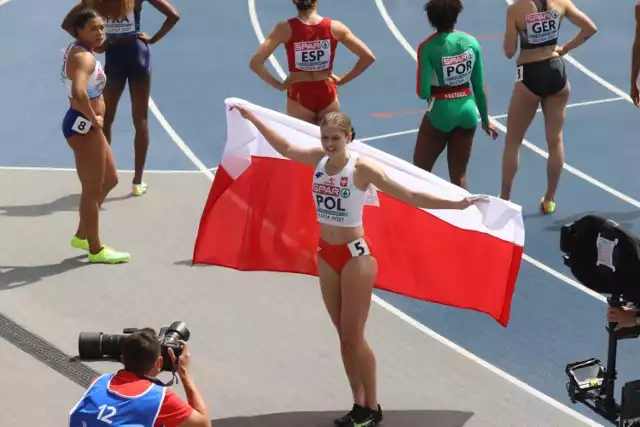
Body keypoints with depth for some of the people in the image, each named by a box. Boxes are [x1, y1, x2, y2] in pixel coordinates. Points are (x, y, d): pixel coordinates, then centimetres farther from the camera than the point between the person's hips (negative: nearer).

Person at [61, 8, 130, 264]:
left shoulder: (81, 51, 12)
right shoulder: (83, 57, -21)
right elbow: (79, 93, -40)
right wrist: (93, 119, -24)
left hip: (89, 126, 11)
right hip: (83, 126, -11)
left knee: (109, 180, 22)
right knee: (92, 190, 0)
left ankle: (82, 235, 31)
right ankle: (95, 250, 10)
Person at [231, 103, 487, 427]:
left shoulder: (361, 168, -18)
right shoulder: (318, 160, -2)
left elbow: (409, 196, -21)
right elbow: (286, 148, 18)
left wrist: (455, 204, -29)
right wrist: (253, 119, 25)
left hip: (355, 255, -6)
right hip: (326, 255, 6)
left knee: (354, 336, -1)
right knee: (344, 336, 11)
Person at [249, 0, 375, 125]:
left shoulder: (285, 29, -12)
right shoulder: (334, 27, -9)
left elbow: (255, 63, -15)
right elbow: (368, 57, -6)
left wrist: (278, 85, -3)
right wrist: (342, 80, 3)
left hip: (299, 97, -1)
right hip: (327, 96, 1)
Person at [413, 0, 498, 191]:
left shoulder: (428, 48, -16)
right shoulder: (471, 42, -3)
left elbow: (423, 93, -18)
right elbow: (479, 87, 3)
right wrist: (486, 120, 15)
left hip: (441, 112, -4)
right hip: (467, 111, 4)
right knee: (459, 176, 13)